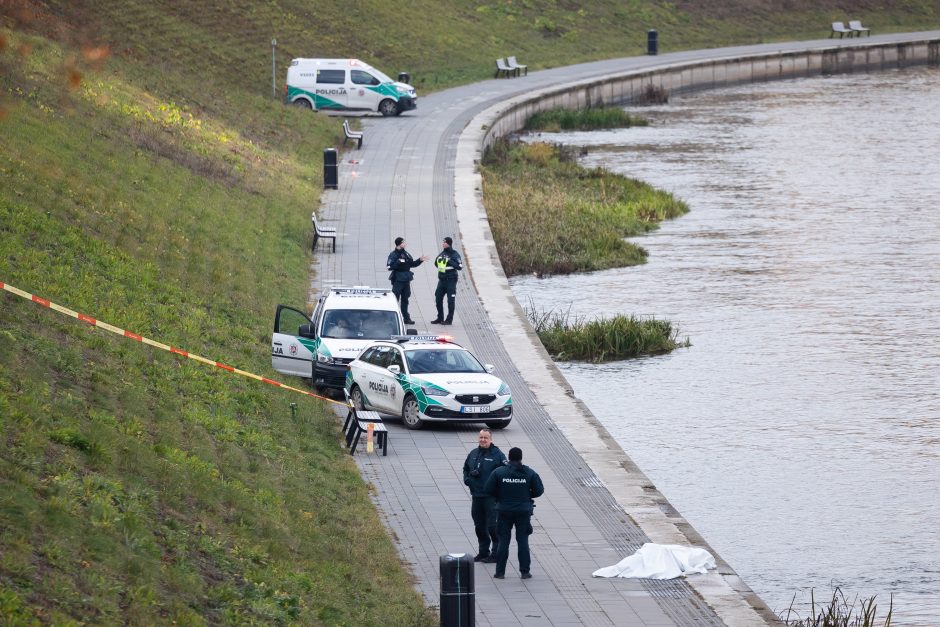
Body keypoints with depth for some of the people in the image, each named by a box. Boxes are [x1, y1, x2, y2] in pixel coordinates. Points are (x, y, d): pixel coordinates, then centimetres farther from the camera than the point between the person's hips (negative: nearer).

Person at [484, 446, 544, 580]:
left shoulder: (498, 473, -7)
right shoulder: (530, 473, -5)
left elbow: (488, 490, -6)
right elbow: (539, 490, -3)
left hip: (504, 511, 0)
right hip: (523, 512, 0)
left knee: (503, 541, 7)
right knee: (523, 540, 7)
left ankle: (500, 571, 6)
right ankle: (525, 571, 5)